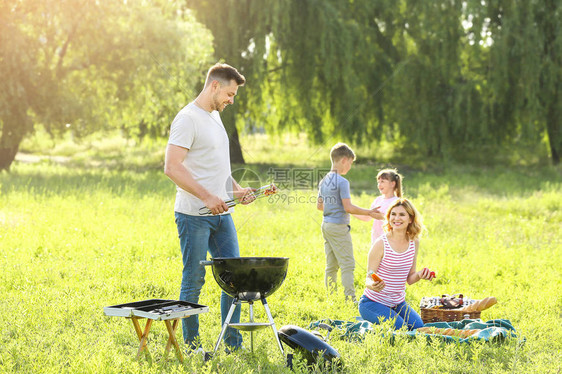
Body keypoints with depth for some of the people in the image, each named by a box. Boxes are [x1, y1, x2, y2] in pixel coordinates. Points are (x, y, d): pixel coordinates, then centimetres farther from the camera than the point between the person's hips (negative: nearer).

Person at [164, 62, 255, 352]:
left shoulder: (215, 117, 17)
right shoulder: (188, 119, -12)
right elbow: (172, 167, -21)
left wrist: (235, 189, 11)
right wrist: (206, 196, -24)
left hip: (221, 213, 9)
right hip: (194, 216, -8)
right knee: (194, 281, 0)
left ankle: (233, 343, 14)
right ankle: (191, 344, 11)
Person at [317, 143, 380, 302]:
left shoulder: (323, 181, 11)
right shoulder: (342, 182, -14)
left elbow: (319, 205, 18)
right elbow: (348, 207, -17)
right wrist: (368, 212, -9)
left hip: (326, 225, 8)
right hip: (339, 226, -8)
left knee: (331, 265, 11)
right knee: (348, 265, -5)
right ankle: (350, 299, -8)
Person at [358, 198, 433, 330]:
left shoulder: (414, 242, 1)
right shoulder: (381, 244, -16)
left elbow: (409, 278, 8)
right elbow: (369, 278, -12)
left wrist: (420, 275, -14)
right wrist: (373, 285, -36)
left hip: (398, 303, 6)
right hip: (373, 303, -6)